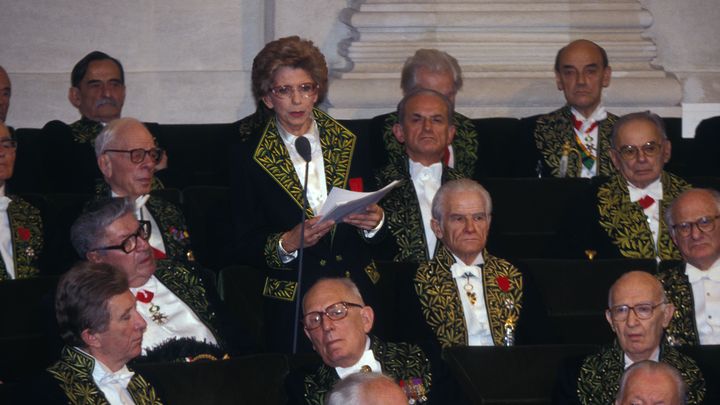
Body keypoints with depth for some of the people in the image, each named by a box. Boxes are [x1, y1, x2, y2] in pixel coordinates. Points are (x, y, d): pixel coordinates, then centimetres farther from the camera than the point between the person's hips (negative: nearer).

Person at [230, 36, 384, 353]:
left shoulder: (348, 144, 8)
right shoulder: (249, 156, 0)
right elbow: (244, 246, -2)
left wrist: (374, 222, -9)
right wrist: (287, 243, -20)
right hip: (292, 300, -2)